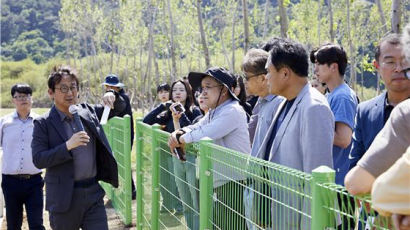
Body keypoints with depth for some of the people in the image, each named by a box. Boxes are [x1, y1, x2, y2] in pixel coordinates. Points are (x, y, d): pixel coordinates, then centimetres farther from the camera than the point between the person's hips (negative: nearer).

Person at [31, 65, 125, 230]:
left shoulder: (89, 111, 6)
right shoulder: (43, 124, -6)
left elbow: (120, 109, 18)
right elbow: (38, 160, -14)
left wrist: (112, 97, -4)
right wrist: (68, 146, -25)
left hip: (93, 193, 3)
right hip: (64, 197, -3)